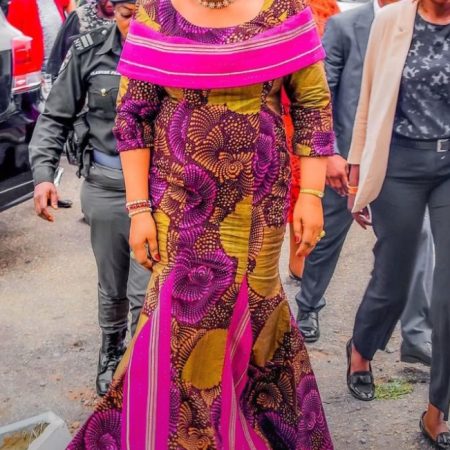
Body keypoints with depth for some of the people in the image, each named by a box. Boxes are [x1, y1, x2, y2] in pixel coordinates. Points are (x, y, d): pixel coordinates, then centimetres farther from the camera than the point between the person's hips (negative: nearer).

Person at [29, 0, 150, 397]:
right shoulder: (89, 52, -5)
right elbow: (56, 117, 1)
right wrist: (43, 172, -10)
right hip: (105, 185, 2)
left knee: (144, 292, -2)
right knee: (112, 287, 17)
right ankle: (111, 352, 43)